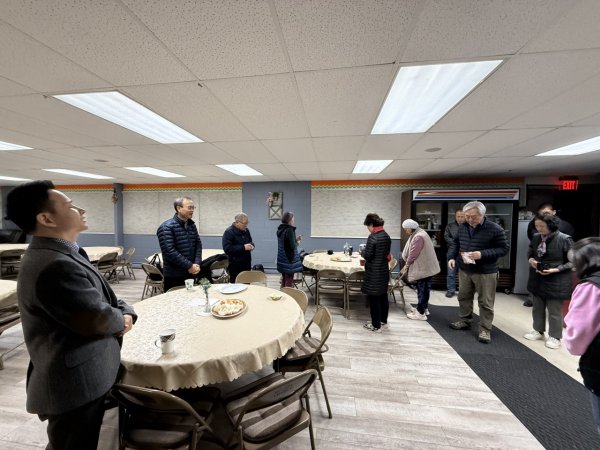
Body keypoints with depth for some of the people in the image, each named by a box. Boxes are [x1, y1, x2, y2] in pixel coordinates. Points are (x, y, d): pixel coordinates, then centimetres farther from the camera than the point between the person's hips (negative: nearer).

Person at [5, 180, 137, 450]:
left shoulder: (64, 254, 4)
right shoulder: (54, 266, -31)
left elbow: (104, 295, 9)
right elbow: (100, 318, -27)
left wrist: (125, 313, -7)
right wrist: (120, 320, -6)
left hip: (83, 376, 10)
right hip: (75, 384, -10)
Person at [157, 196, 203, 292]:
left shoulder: (192, 225, 8)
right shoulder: (166, 227, -13)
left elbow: (198, 245, 9)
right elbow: (169, 251, -21)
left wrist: (197, 263, -5)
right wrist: (189, 266, -19)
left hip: (191, 273, 6)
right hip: (174, 275, -6)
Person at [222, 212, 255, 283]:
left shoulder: (246, 230, 9)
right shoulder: (229, 232, -11)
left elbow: (250, 241, 24)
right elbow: (227, 248, -21)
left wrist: (252, 245, 0)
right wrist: (243, 247, -23)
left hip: (247, 264, 6)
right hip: (235, 266, -6)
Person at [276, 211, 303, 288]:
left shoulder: (280, 229, 8)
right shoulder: (289, 230, -18)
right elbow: (292, 246, -20)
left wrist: (295, 239, 12)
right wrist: (297, 242, -1)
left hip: (282, 259, 9)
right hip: (289, 260, -9)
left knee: (284, 280, 18)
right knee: (289, 281, 1)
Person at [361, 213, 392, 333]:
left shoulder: (372, 237, -19)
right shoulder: (387, 236, 7)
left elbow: (368, 256, -19)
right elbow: (387, 253, 14)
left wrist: (362, 252, 2)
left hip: (374, 272, -8)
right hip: (384, 270, 9)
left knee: (373, 298, 3)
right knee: (383, 297, 17)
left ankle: (376, 326, 14)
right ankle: (383, 322, 31)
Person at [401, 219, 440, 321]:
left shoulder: (418, 237, -23)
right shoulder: (418, 234, 12)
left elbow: (413, 254, -21)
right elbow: (411, 252, 15)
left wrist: (407, 265, -5)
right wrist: (408, 265, 11)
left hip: (423, 268, -10)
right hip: (426, 266, 10)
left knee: (422, 289, -2)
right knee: (424, 289, 19)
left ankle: (421, 313, 7)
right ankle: (424, 308, 32)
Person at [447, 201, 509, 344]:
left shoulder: (495, 229, -14)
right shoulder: (462, 227, 2)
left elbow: (504, 249, -11)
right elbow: (455, 243, 13)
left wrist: (482, 254, -24)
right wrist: (451, 257, -2)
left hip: (485, 272, -5)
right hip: (464, 270, 5)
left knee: (485, 302, 6)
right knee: (464, 297, 16)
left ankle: (485, 330, 20)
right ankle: (464, 321, 33)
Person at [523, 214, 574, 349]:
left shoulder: (564, 239, -16)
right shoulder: (536, 237, -2)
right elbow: (530, 252, 14)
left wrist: (555, 270, -21)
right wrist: (531, 259, -7)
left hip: (556, 282, -5)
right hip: (537, 280, 5)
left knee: (554, 311, 9)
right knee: (537, 308, 18)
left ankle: (555, 337, 27)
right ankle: (538, 331, 34)